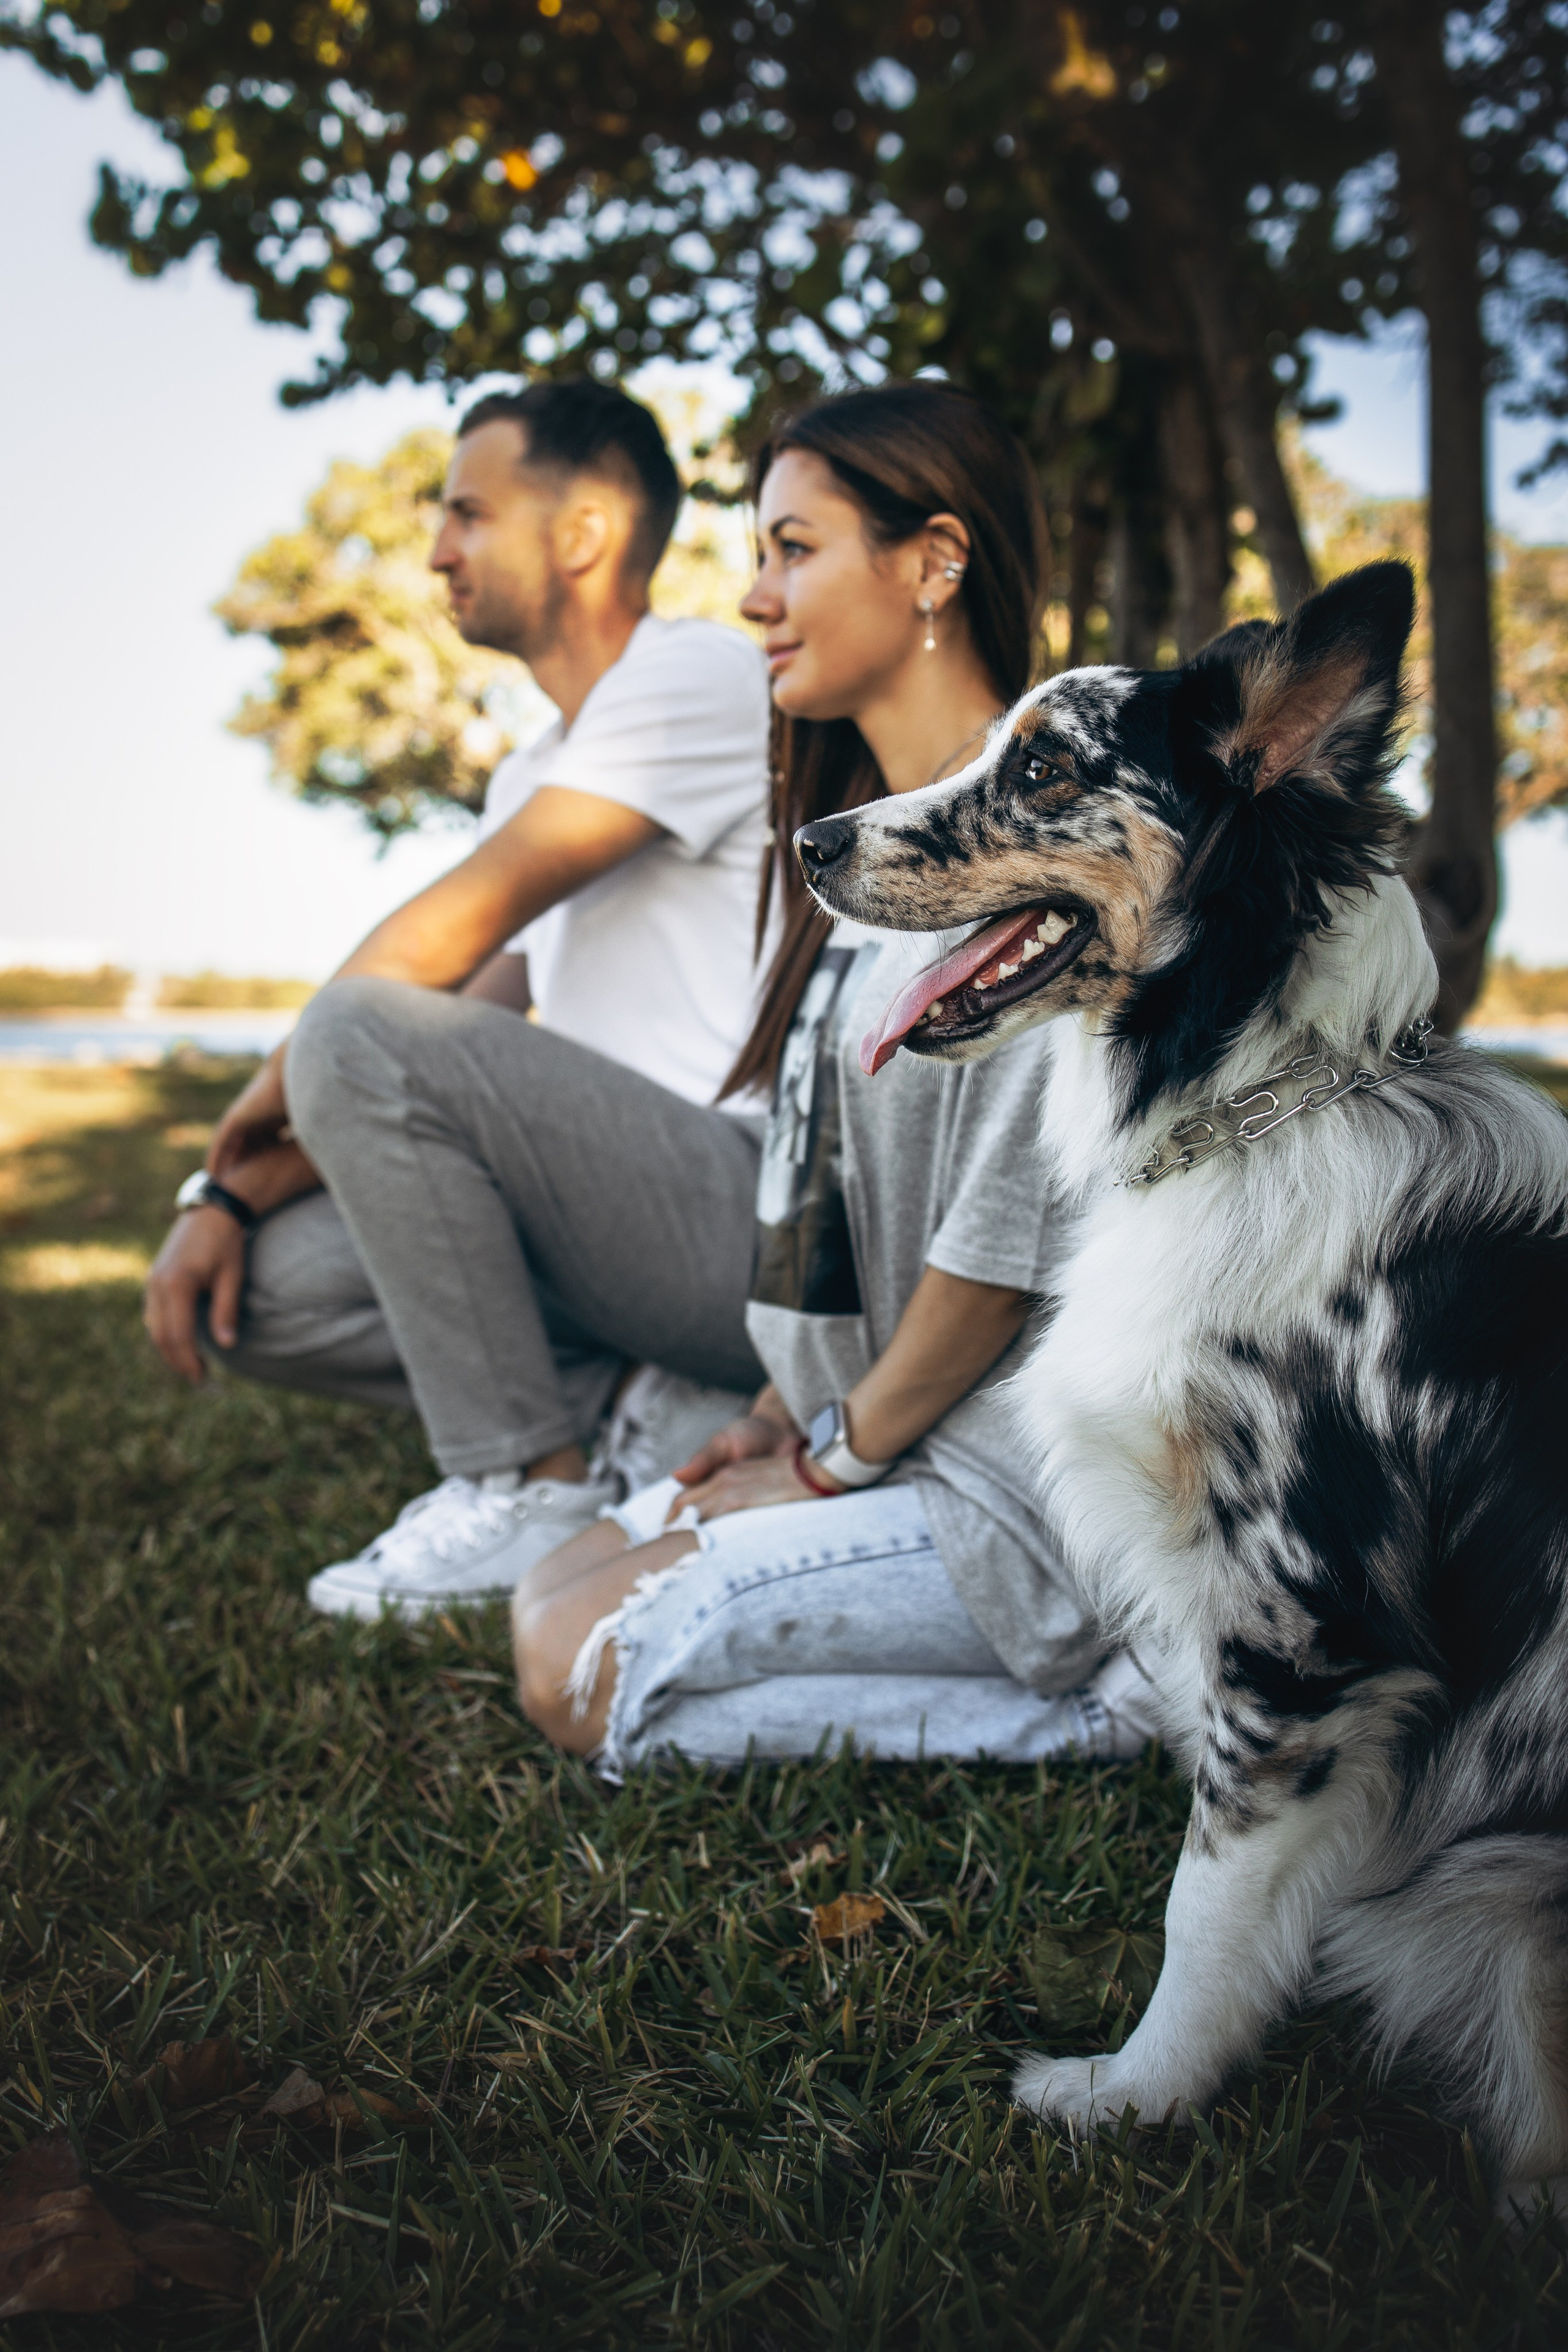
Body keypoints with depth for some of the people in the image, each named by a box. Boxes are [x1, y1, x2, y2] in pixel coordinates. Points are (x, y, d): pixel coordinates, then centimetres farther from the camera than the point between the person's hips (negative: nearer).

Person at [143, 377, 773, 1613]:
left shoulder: (698, 673, -6)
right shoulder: (534, 779, 22)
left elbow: (459, 926, -13)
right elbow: (469, 1013, 15)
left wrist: (278, 1082, 2)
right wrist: (231, 1192, 3)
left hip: (758, 1215, -9)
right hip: (632, 1221, 9)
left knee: (360, 1035, -24)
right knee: (251, 1286, 1)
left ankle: (529, 1491, -15)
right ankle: (650, 1408, -2)